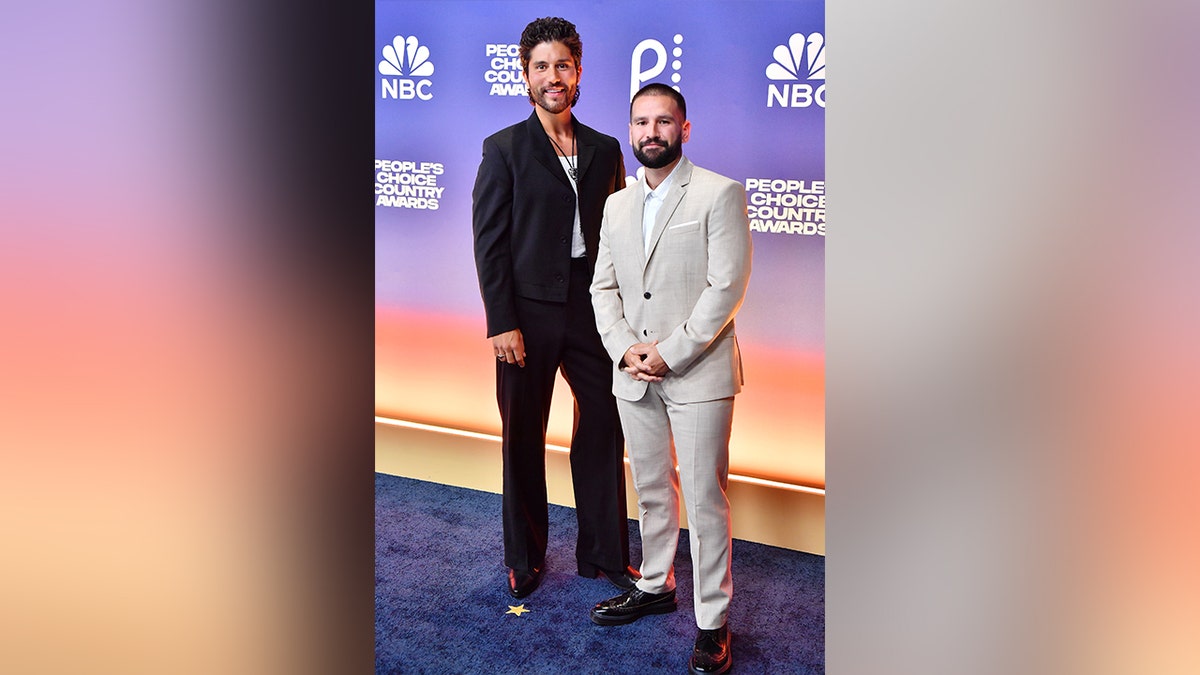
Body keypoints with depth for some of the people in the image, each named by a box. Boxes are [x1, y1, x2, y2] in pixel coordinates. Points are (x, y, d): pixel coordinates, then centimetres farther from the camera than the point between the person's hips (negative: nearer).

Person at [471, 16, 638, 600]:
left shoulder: (605, 150, 10)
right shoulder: (504, 149, 0)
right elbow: (488, 241, -5)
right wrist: (502, 323, -11)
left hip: (592, 312, 3)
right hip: (529, 314, -3)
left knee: (605, 430, 7)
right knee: (524, 440, 9)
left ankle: (604, 554, 23)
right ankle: (524, 559, 25)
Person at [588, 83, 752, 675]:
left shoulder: (720, 194, -6)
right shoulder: (617, 205, 13)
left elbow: (727, 286, -13)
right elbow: (603, 287, 12)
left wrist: (669, 353, -16)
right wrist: (625, 348, -5)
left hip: (698, 375, -5)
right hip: (634, 377, 6)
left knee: (705, 500, -1)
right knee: (651, 491, 17)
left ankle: (712, 621, 10)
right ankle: (656, 586, 35)